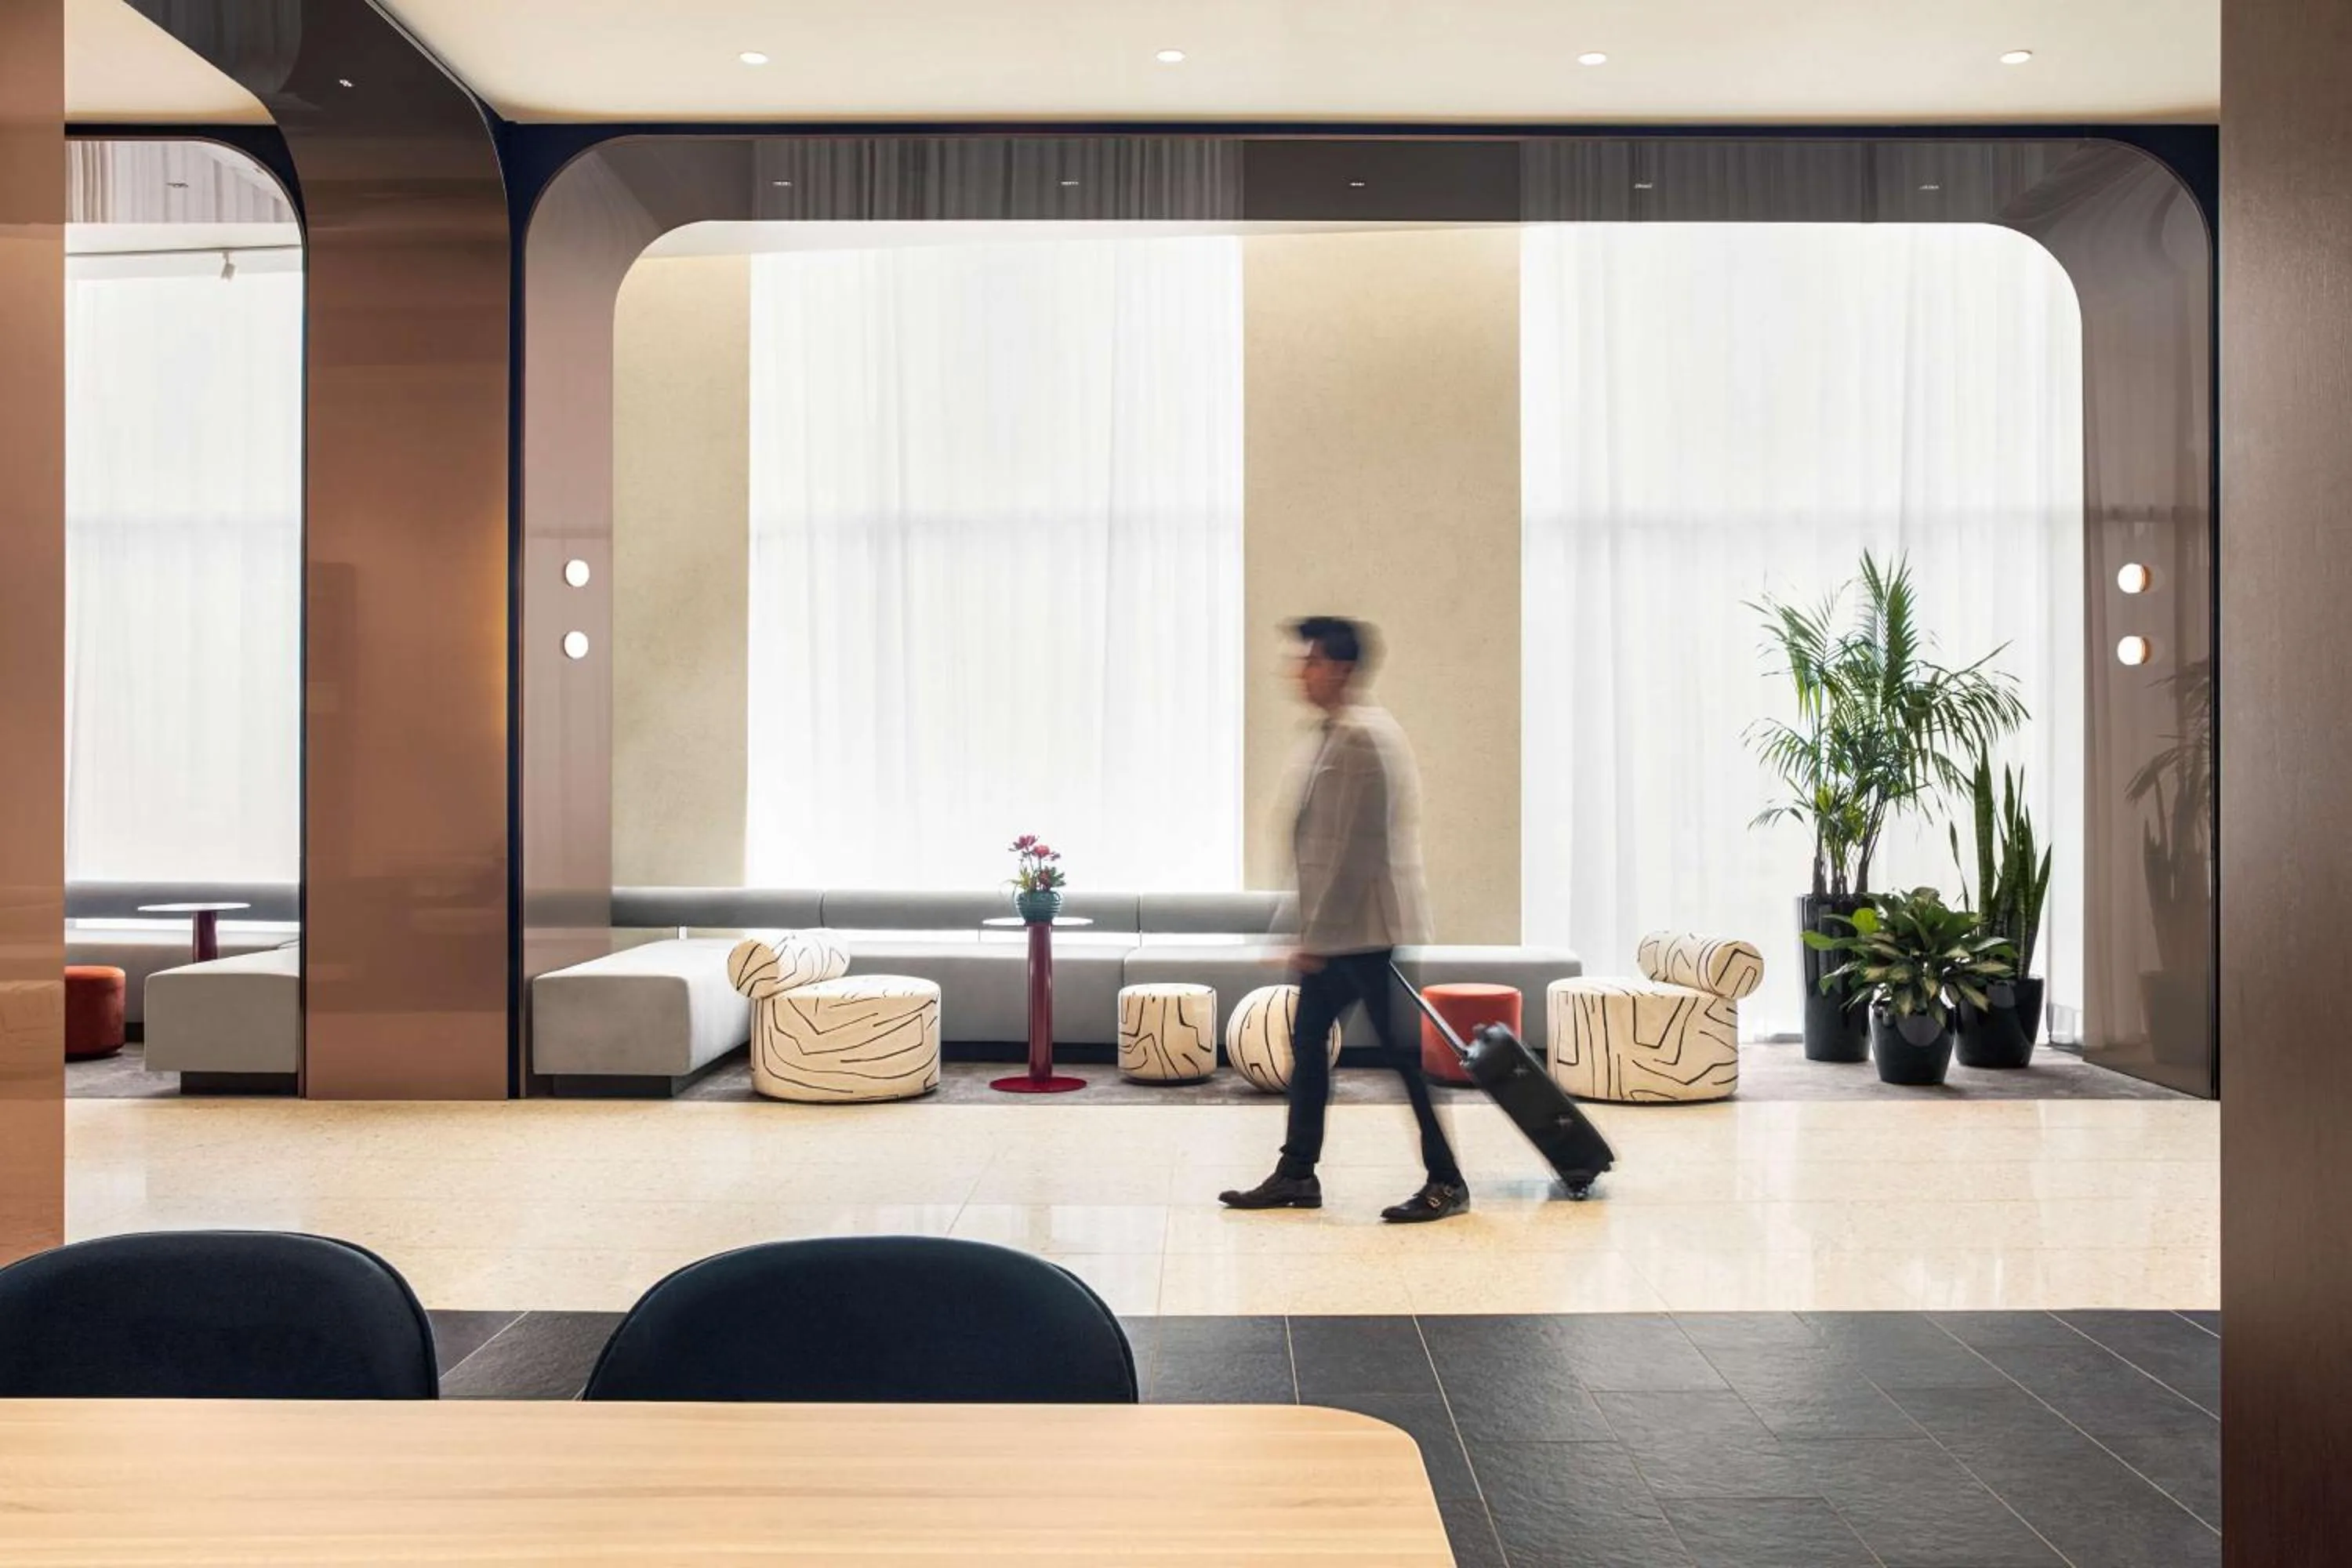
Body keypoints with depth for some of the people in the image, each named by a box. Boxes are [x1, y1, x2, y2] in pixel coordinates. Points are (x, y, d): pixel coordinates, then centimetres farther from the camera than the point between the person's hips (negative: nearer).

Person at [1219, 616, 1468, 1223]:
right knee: (1307, 1042, 13)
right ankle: (1297, 1175, 21)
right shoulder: (1329, 735, 15)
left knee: (1403, 1051, -2)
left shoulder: (1361, 738, -17)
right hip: (1334, 931, 10)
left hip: (1365, 928, -10)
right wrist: (1309, 930, 18)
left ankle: (1446, 1182, 8)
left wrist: (1316, 935, -18)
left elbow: (1356, 848, -21)